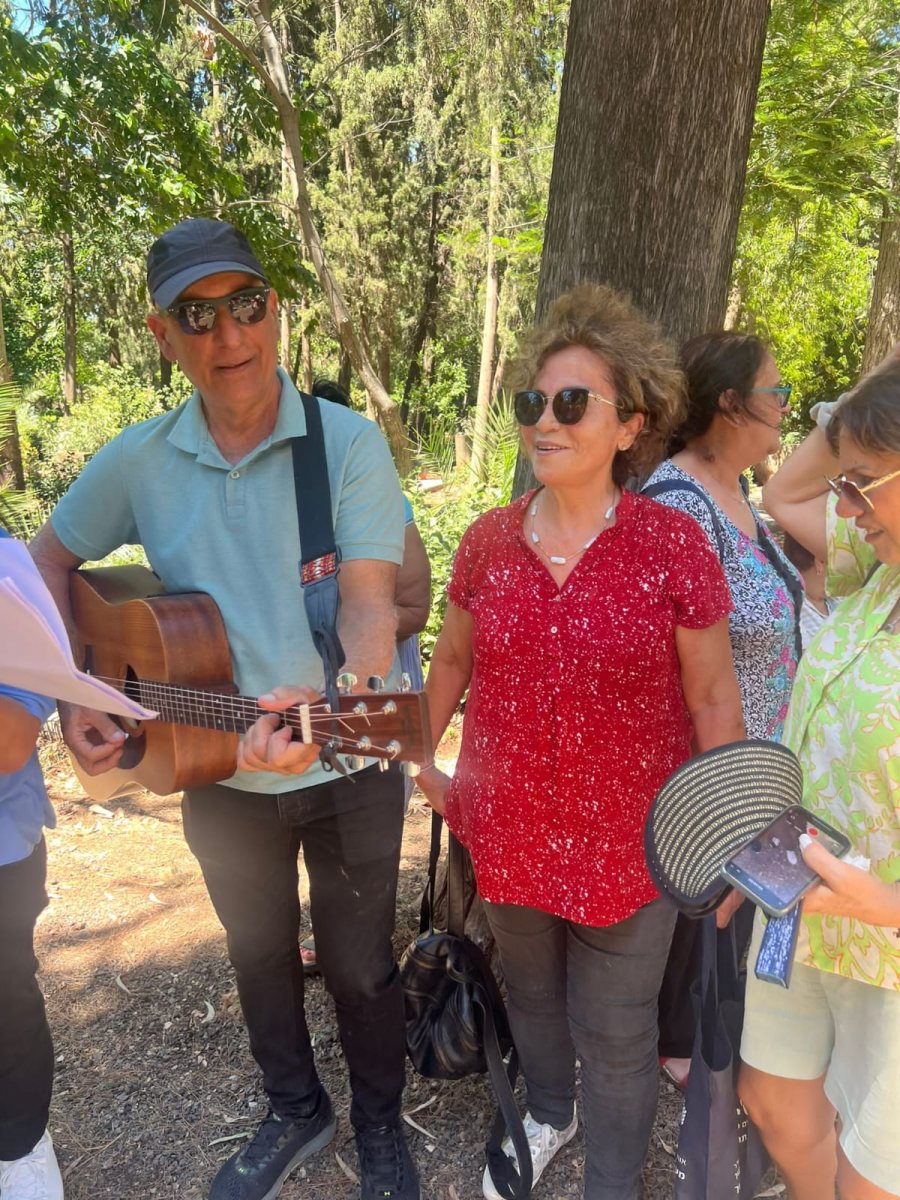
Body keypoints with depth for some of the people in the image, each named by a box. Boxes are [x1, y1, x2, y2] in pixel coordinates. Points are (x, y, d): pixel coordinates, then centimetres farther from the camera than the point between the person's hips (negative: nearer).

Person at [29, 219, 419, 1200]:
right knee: (258, 954, 23)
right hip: (219, 770, 3)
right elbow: (49, 562, 8)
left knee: (359, 964, 15)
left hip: (347, 767, -3)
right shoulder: (139, 463, -4)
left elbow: (369, 596, -20)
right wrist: (72, 699, -4)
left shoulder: (348, 444, -13)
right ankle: (294, 1111, 50)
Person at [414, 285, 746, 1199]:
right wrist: (421, 760, 12)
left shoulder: (672, 547, -15)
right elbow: (453, 658, 9)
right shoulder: (488, 540, -5)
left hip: (627, 842, -3)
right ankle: (546, 1116, 56)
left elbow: (712, 697, -8)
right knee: (531, 993, 26)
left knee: (615, 1033, 14)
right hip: (507, 830, 4)